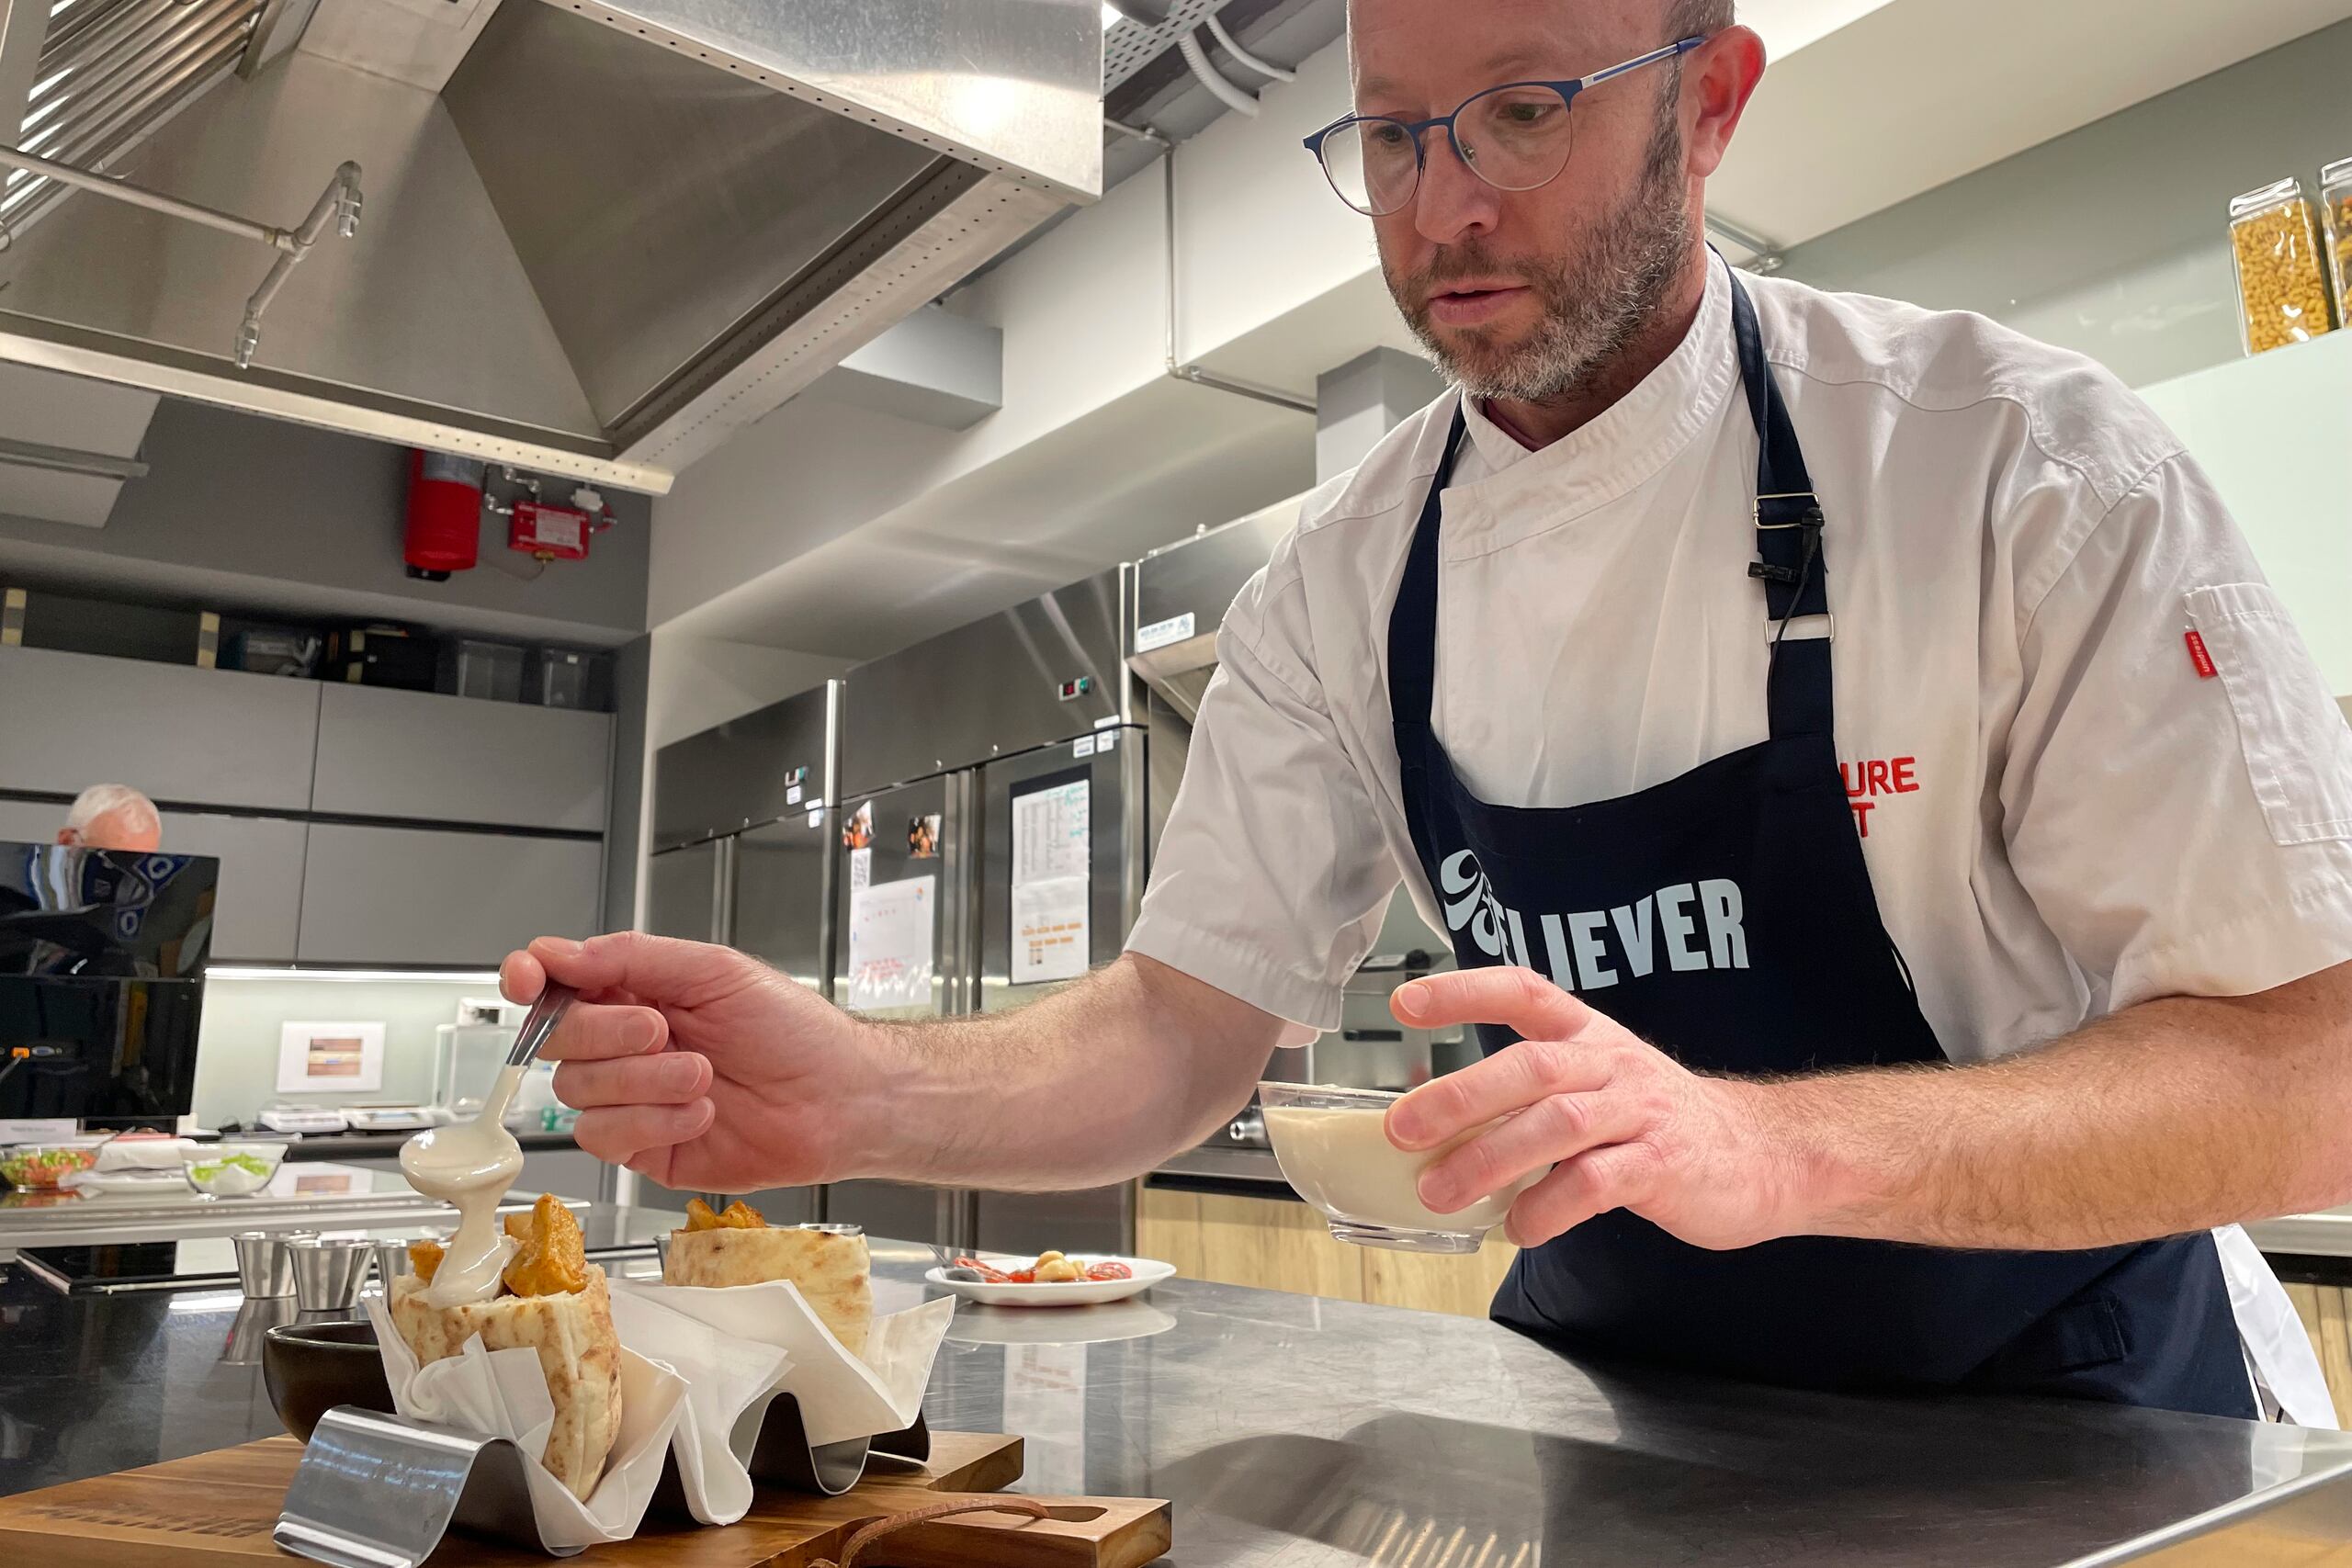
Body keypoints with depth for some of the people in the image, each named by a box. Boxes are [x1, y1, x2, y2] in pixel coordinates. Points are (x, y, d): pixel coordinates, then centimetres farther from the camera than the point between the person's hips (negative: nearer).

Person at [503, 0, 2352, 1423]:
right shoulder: (1343, 587, -7)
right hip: (1620, 1395, 3)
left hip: (2059, 1425, -1)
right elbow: (1181, 1034, -7)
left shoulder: (2020, 462, -18)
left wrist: (1769, 1145, -37)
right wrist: (864, 1096, -27)